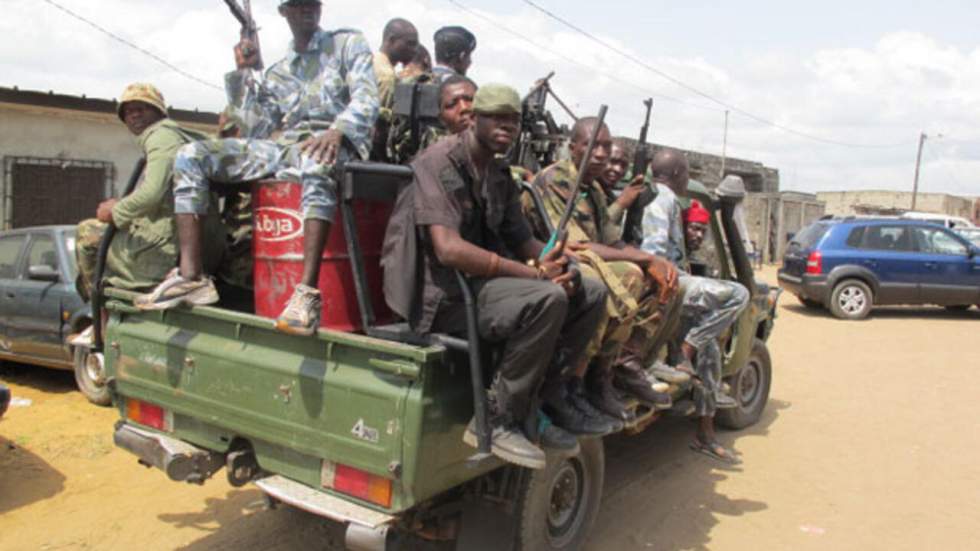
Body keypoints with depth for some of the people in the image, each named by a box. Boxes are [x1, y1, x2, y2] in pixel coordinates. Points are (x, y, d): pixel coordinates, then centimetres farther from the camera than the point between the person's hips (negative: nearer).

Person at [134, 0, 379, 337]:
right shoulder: (277, 74, 25)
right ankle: (191, 278, -18)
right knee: (190, 156, -9)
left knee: (315, 162, -43)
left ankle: (307, 291, -50)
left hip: (331, 145, -5)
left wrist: (337, 131, -24)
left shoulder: (347, 44, 13)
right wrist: (246, 74, 10)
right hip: (281, 145, 6)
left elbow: (366, 98, -4)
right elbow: (257, 131, 15)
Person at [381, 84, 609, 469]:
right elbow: (449, 249, -25)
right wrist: (536, 272, -25)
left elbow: (522, 239, 15)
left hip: (485, 279, 9)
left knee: (590, 293, 2)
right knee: (546, 299, -31)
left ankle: (543, 399, 5)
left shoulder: (499, 175, 13)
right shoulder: (441, 162, -13)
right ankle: (497, 420, -17)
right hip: (441, 291, -9)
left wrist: (558, 264, -10)